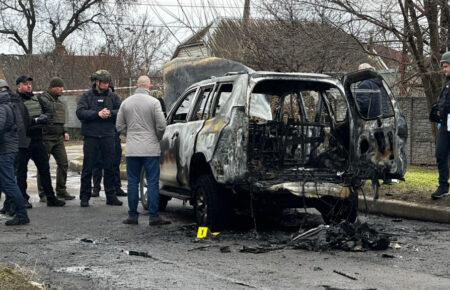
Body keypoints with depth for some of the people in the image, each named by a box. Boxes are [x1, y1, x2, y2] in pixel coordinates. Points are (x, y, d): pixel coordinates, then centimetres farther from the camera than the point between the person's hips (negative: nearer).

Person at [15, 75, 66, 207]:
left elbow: (44, 115, 24)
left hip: (37, 140, 7)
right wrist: (35, 121, -20)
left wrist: (44, 118, 1)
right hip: (23, 142, -7)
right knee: (21, 171, 2)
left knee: (44, 169, 10)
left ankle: (51, 198, 17)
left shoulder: (36, 99, 15)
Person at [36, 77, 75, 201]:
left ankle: (61, 191, 15)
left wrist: (64, 132, 16)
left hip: (58, 138, 8)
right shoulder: (42, 98, -9)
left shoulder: (58, 101, 18)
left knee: (63, 163, 5)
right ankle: (43, 193, 7)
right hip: (46, 138, -8)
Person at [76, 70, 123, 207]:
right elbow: (80, 112, -10)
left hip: (108, 136, 2)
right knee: (88, 167, 2)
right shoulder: (87, 96, 3)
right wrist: (97, 114, -18)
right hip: (91, 136, -2)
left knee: (109, 167, 6)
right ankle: (84, 197, 9)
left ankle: (111, 196, 15)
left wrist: (110, 113, -16)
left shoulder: (113, 96, 9)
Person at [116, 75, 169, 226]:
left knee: (133, 182, 9)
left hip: (132, 150, 3)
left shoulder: (126, 103, 4)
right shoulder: (153, 102, -7)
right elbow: (161, 126, -9)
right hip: (151, 149, -3)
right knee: (153, 182, 1)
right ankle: (154, 216, 0)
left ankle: (133, 215, 11)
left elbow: (119, 126, 7)